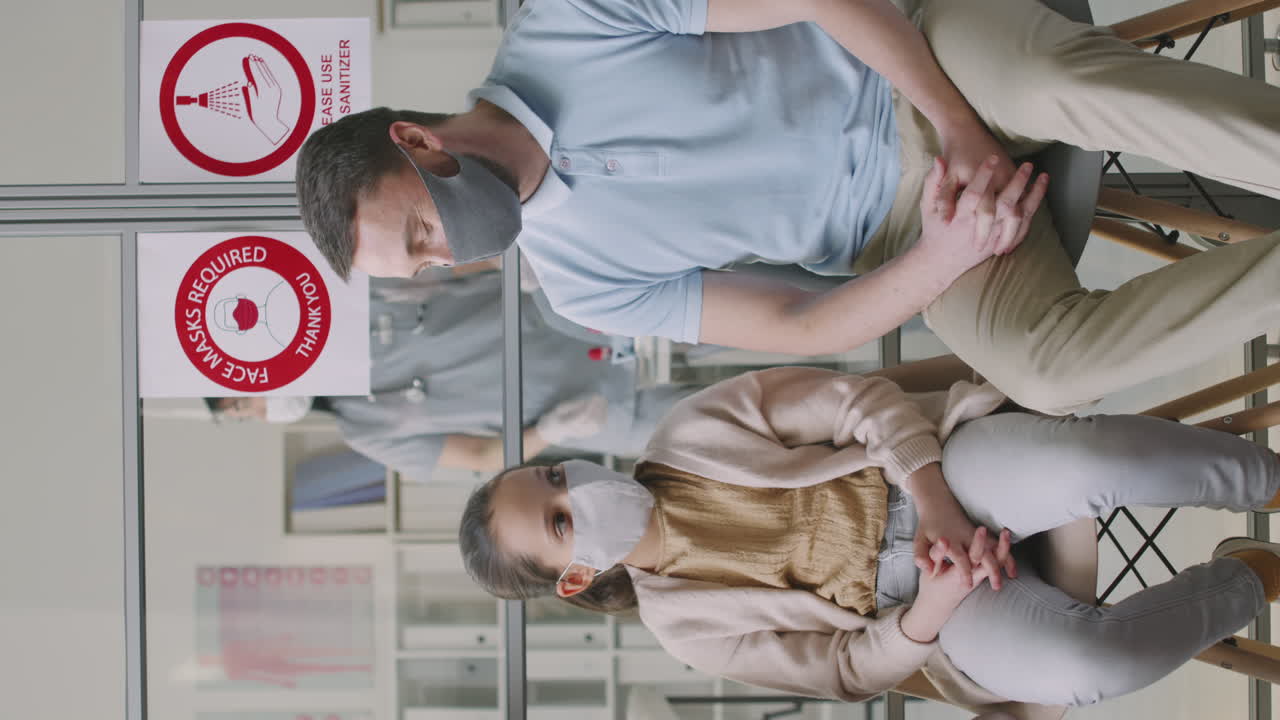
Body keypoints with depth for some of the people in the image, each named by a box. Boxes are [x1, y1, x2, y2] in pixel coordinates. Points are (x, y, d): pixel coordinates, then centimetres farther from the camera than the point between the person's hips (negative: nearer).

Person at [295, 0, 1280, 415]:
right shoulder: (580, 281, 1)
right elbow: (805, 330, -2)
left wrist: (958, 124, -20)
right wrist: (942, 257, -20)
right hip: (895, 233, 2)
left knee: (1076, 85, -38)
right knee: (1042, 368, -28)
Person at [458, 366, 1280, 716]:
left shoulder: (688, 436, -2)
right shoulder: (686, 626, -1)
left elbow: (858, 401, -6)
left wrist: (934, 501, -21)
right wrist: (927, 613, -22)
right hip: (912, 604, -1)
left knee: (1096, 460, -34)